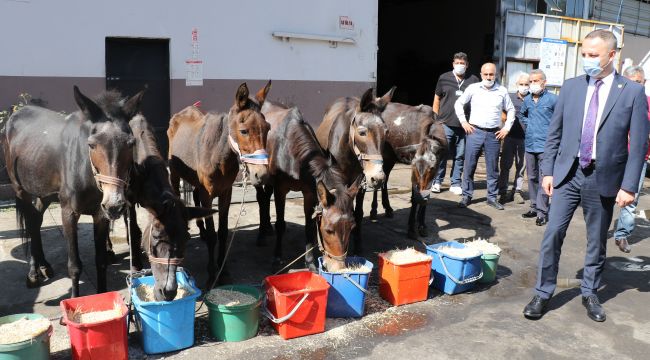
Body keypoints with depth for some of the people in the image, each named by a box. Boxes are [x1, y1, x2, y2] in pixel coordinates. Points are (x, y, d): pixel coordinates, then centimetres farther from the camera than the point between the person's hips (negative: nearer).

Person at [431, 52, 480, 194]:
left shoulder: (473, 80, 5)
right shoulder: (444, 78, 5)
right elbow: (437, 99, 10)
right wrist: (435, 119, 7)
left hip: (465, 126, 1)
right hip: (446, 124, -1)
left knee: (459, 156, 7)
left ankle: (455, 184, 17)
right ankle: (437, 182, 14)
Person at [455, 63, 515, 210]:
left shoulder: (502, 91, 6)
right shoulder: (473, 88, 3)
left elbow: (511, 110, 15)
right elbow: (458, 103, 10)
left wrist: (507, 127, 7)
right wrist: (463, 121, 2)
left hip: (494, 134, 1)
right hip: (474, 131, -1)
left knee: (493, 168, 6)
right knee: (469, 166, 1)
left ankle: (492, 197, 16)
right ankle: (467, 196, 11)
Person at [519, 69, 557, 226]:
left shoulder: (552, 99, -7)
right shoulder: (527, 100, 11)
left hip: (545, 145, -6)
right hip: (530, 144, 6)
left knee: (544, 179, -6)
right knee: (532, 177, 13)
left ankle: (542, 211, -3)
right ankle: (534, 207, 25)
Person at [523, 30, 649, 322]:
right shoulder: (570, 87, 4)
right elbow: (554, 132, 7)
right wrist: (547, 170, 2)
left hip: (604, 178, -1)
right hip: (568, 174, 1)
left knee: (597, 240, 12)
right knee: (553, 233, -2)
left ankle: (589, 293, 30)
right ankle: (543, 294, 10)